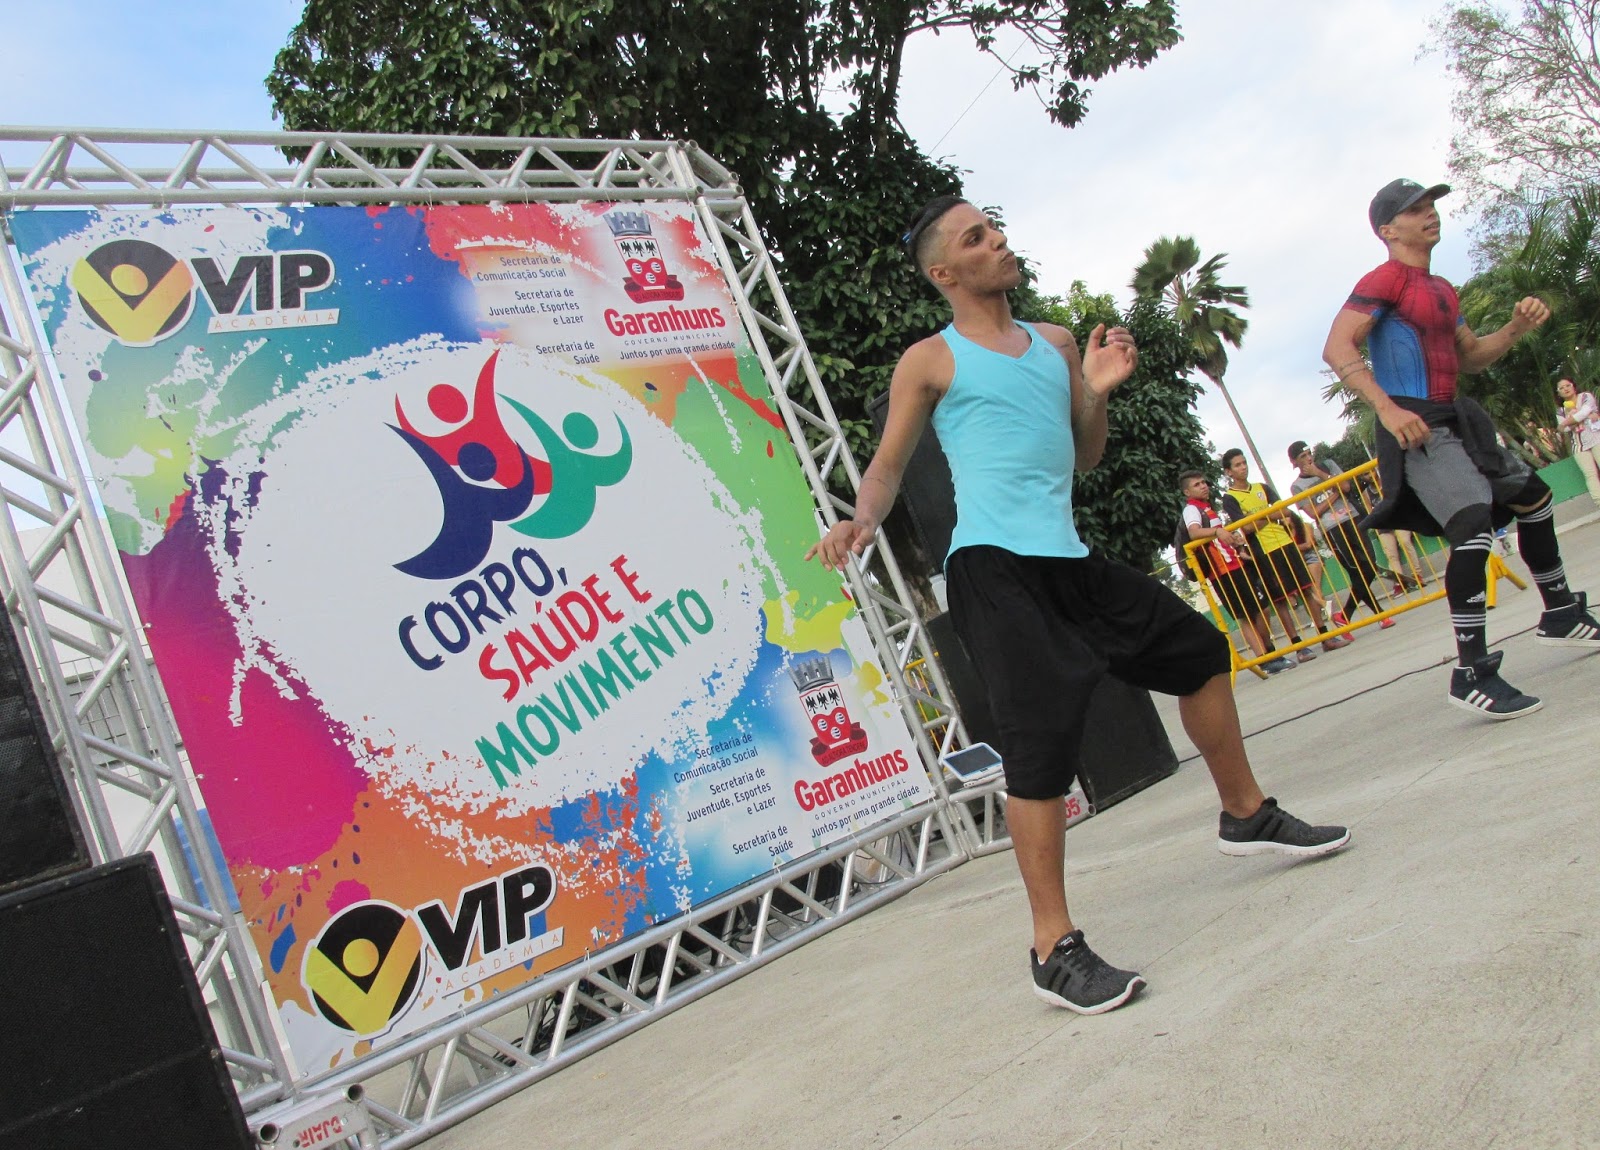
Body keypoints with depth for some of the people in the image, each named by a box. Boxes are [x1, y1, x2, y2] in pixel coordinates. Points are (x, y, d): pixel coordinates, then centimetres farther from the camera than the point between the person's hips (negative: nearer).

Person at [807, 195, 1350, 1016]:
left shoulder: (1056, 344, 19)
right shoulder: (931, 361, 2)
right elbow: (889, 463, 2)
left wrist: (1097, 390, 3)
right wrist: (862, 520, -18)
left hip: (1068, 560, 7)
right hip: (992, 569, -7)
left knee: (1199, 649, 16)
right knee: (1043, 738, -17)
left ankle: (1246, 816, 37)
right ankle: (1054, 950, -7)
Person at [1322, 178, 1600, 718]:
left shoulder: (1441, 288, 20)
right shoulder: (1387, 278, -9)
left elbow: (1469, 356, 28)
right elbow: (1337, 347, -21)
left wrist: (1515, 328, 8)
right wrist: (1387, 408, -30)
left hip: (1457, 420, 10)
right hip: (1416, 427, -10)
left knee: (1534, 496, 19)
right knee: (1474, 526, -24)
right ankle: (1472, 674, -21)